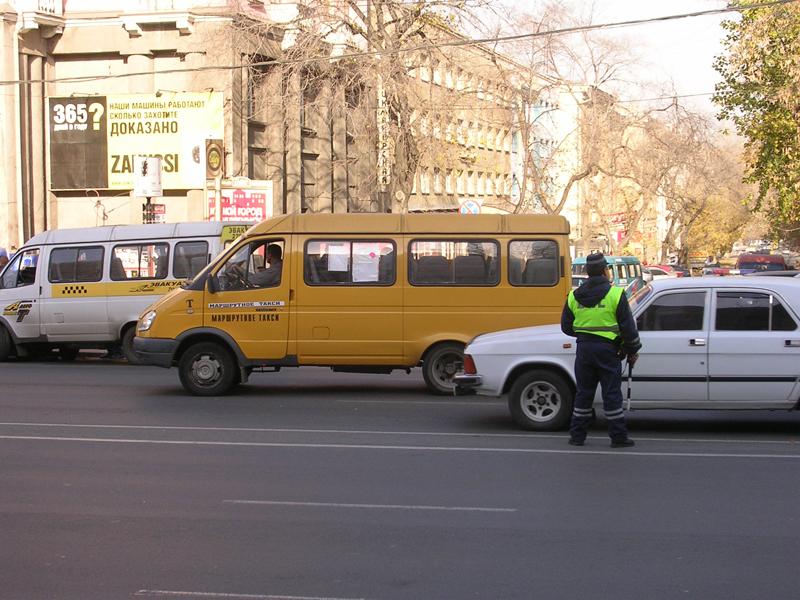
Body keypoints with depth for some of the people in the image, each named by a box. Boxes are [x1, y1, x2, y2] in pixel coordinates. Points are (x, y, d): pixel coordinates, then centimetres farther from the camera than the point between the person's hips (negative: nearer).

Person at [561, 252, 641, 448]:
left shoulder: (574, 296, 4)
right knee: (612, 394, 2)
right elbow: (628, 327, -7)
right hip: (607, 350, -4)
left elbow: (566, 327, 10)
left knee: (583, 393, 12)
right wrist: (632, 351, 4)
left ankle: (577, 435, 15)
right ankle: (618, 437, 6)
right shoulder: (615, 294, -9)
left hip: (584, 350, 4)